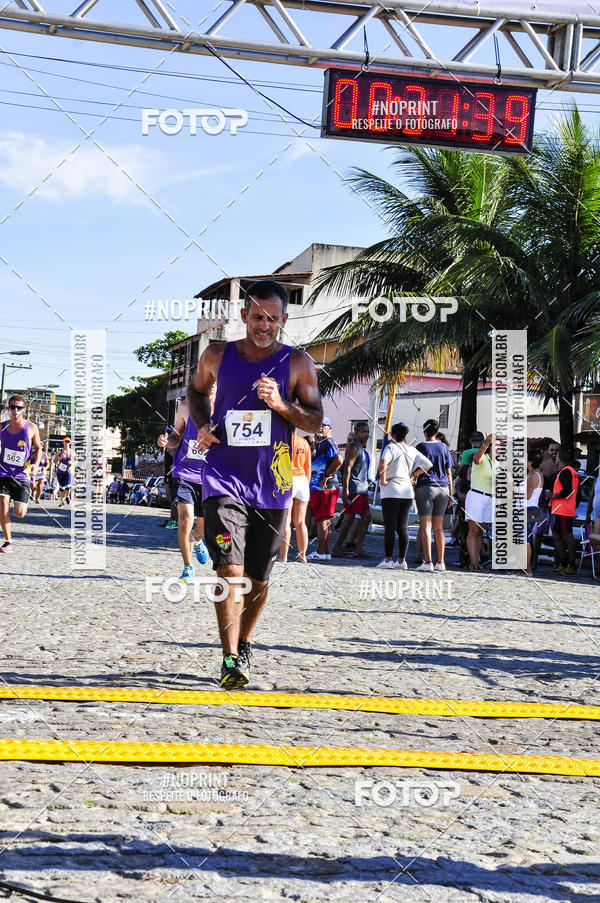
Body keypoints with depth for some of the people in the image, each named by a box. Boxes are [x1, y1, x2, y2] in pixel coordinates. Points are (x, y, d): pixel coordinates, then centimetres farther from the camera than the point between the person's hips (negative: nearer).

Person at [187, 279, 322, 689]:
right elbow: (197, 390, 25)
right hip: (224, 479, -1)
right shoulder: (217, 356, 5)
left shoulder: (298, 363, 1)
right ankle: (230, 660, -16)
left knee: (258, 578, 11)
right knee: (230, 569, -17)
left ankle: (243, 644, 35)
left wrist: (281, 405, -18)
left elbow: (316, 421, 0)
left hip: (271, 485, 1)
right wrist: (202, 425, 6)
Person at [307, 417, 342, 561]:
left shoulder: (329, 443, -10)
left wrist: (326, 476, -18)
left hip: (325, 488, -10)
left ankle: (320, 552, -7)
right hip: (316, 487, 10)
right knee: (324, 521, 11)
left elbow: (338, 461, -24)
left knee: (322, 520, -8)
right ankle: (325, 552, 14)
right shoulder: (319, 444, 20)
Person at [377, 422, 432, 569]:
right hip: (408, 492, 5)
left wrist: (382, 480, -15)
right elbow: (428, 464, 13)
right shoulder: (412, 450, 11)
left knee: (390, 527, -2)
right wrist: (413, 475, 15)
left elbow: (383, 462, -26)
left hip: (391, 492, -5)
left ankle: (388, 559, -3)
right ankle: (402, 560, 7)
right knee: (402, 527, 8)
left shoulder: (391, 447, -7)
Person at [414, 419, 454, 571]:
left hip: (425, 487, -4)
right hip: (443, 489, 4)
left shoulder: (421, 447, -3)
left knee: (425, 526, -5)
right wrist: (450, 494, 14)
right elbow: (449, 473, 11)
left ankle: (428, 562, -12)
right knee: (439, 527, 11)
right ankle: (441, 562, 9)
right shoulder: (444, 447, 9)